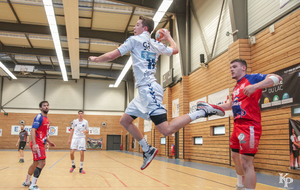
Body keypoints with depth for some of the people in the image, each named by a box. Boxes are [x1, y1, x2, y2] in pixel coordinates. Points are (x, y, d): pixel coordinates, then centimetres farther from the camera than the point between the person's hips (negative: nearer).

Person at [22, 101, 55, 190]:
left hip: (41, 144, 10)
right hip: (37, 144, -10)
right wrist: (34, 144, -30)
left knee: (36, 163, 19)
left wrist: (49, 142, 24)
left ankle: (27, 182, 34)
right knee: (42, 163, -15)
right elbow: (33, 130, -22)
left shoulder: (46, 119, 16)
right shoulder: (39, 117, -12)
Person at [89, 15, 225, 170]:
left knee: (167, 130, -16)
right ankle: (148, 150, 17)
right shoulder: (156, 45, 16)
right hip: (145, 91, 9)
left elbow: (111, 56, -1)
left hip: (149, 90, -9)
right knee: (124, 120, 14)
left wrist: (96, 59, 18)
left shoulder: (134, 40, -2)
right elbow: (175, 49, 31)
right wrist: (168, 37, 48)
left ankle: (203, 110, -14)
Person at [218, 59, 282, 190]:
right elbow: (230, 105, 33)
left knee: (246, 162, -14)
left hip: (249, 125, -9)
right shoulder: (236, 87, 19)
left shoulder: (253, 78, -6)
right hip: (237, 125, 10)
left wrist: (255, 86, -36)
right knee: (235, 157, 21)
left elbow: (276, 78, -21)